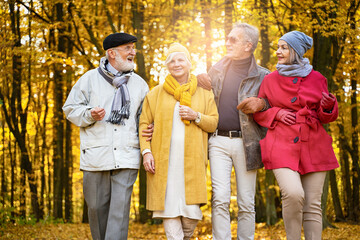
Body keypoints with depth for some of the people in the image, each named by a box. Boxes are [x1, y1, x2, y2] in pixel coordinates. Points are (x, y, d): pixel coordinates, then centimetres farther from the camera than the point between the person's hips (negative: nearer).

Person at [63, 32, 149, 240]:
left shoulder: (139, 83, 14)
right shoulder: (90, 78, 7)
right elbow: (71, 108, 9)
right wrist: (89, 115, -10)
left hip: (127, 157, 1)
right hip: (96, 155, -1)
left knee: (120, 208, -8)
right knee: (97, 206, 5)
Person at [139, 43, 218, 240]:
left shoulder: (203, 93, 13)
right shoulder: (156, 93, 11)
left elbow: (214, 123, 12)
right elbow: (144, 123, 8)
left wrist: (196, 116, -7)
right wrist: (146, 151, -3)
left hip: (192, 161, 0)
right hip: (163, 161, 0)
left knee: (192, 212, -4)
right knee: (169, 207, -7)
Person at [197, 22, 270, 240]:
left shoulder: (262, 76, 3)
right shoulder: (217, 69, 13)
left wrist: (262, 104, -14)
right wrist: (199, 80, 6)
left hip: (246, 143, -2)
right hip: (218, 142, 2)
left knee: (246, 203, 2)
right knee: (220, 199, -9)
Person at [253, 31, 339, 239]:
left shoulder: (316, 79, 9)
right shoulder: (270, 80, 9)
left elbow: (325, 117, 14)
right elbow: (258, 112, 15)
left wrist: (328, 106, -8)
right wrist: (276, 113, -4)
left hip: (313, 147, 1)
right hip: (282, 146, -1)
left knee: (313, 205, -1)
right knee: (293, 194, -23)